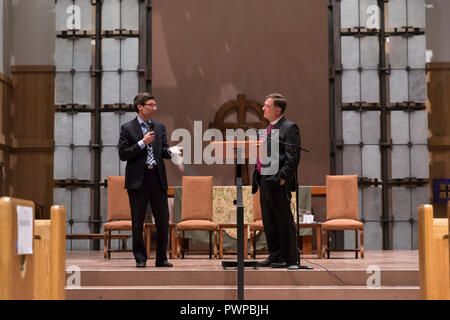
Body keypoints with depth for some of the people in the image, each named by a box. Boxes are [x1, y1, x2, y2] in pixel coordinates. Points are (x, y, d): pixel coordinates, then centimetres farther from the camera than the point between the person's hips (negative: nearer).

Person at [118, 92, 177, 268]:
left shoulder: (159, 127, 14)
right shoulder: (127, 128, 1)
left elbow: (163, 149, 12)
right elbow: (123, 154, -5)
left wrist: (170, 151, -11)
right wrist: (142, 143, -13)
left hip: (157, 177, 4)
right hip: (138, 179, -4)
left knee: (163, 220, 4)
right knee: (138, 222, 3)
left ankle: (161, 258, 15)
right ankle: (140, 258, 14)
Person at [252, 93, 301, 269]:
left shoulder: (289, 128, -8)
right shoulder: (269, 129, 20)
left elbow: (293, 157, -16)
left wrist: (282, 177, -21)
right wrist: (257, 179, 17)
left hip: (278, 183, -9)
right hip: (265, 182, 10)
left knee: (284, 221, -3)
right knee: (269, 223, 13)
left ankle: (288, 259, 3)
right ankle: (274, 255, 21)